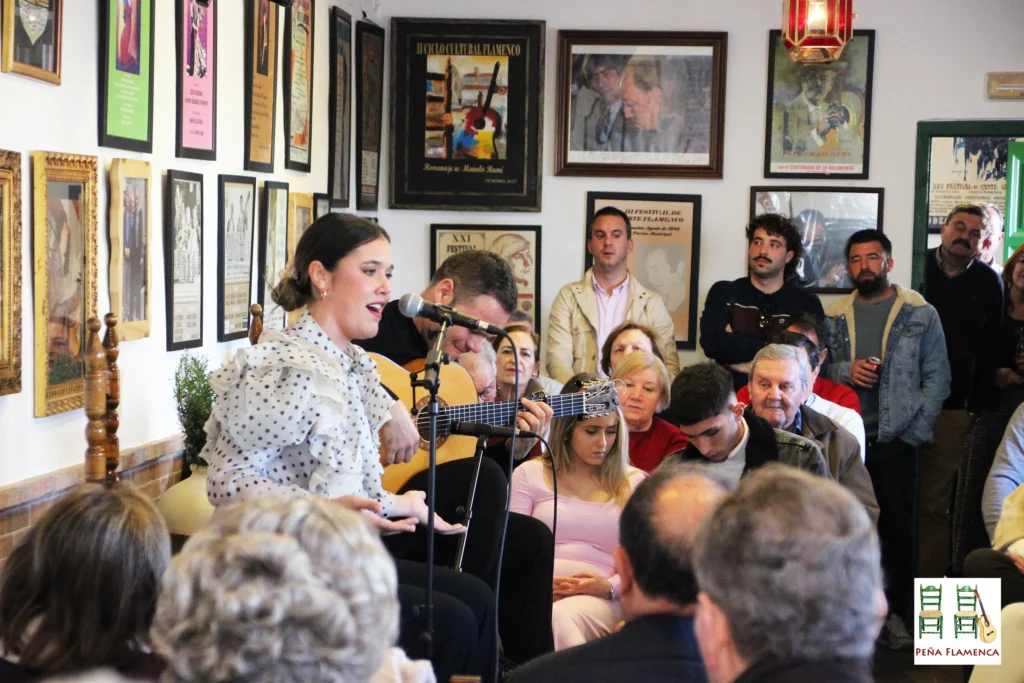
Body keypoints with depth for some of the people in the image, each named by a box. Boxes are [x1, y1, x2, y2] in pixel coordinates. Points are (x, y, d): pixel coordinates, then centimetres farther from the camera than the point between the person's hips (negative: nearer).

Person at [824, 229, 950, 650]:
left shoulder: (920, 314, 3)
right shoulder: (835, 318, 11)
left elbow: (937, 378, 1)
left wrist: (916, 432, -7)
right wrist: (845, 371, -10)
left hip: (896, 441, -2)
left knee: (897, 526, 0)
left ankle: (896, 612, 9)